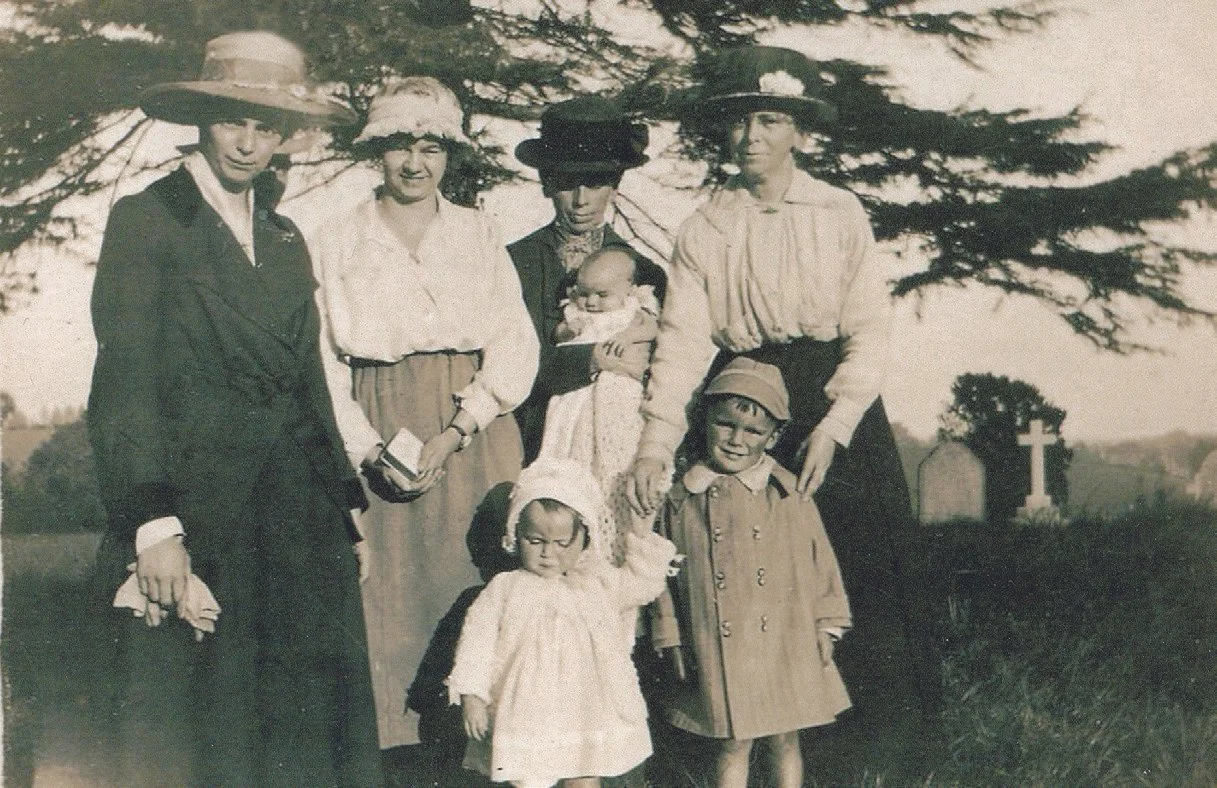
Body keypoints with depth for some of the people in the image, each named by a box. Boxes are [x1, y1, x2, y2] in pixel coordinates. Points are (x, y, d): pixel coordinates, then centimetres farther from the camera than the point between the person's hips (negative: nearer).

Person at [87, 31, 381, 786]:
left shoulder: (286, 238, 16)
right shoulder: (146, 220, -4)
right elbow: (125, 382, -11)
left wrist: (337, 505, 12)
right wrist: (153, 525, -17)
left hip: (298, 523, 6)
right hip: (195, 518, -5)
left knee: (305, 724, 5)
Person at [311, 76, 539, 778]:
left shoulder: (479, 233, 9)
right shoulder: (338, 241, 6)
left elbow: (518, 344, 0)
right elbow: (324, 361, 1)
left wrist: (455, 431, -13)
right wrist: (367, 451, -13)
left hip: (475, 439, 1)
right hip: (382, 438, -1)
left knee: (477, 586, -1)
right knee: (390, 594, -2)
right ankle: (401, 748, 8)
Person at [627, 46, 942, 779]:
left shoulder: (840, 214, 0)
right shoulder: (703, 231, 4)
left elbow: (871, 328, -5)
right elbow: (684, 339, -5)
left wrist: (834, 426, -17)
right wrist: (657, 443, -17)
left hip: (836, 404, -1)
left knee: (864, 568, -3)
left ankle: (885, 737, 12)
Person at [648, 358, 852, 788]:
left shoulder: (790, 494, -1)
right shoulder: (683, 497, -2)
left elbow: (819, 561, 6)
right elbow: (667, 573, 4)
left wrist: (825, 627, 5)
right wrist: (673, 641, 3)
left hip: (786, 647, 1)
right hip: (719, 653, 0)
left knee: (784, 740, 11)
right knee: (732, 744, 8)